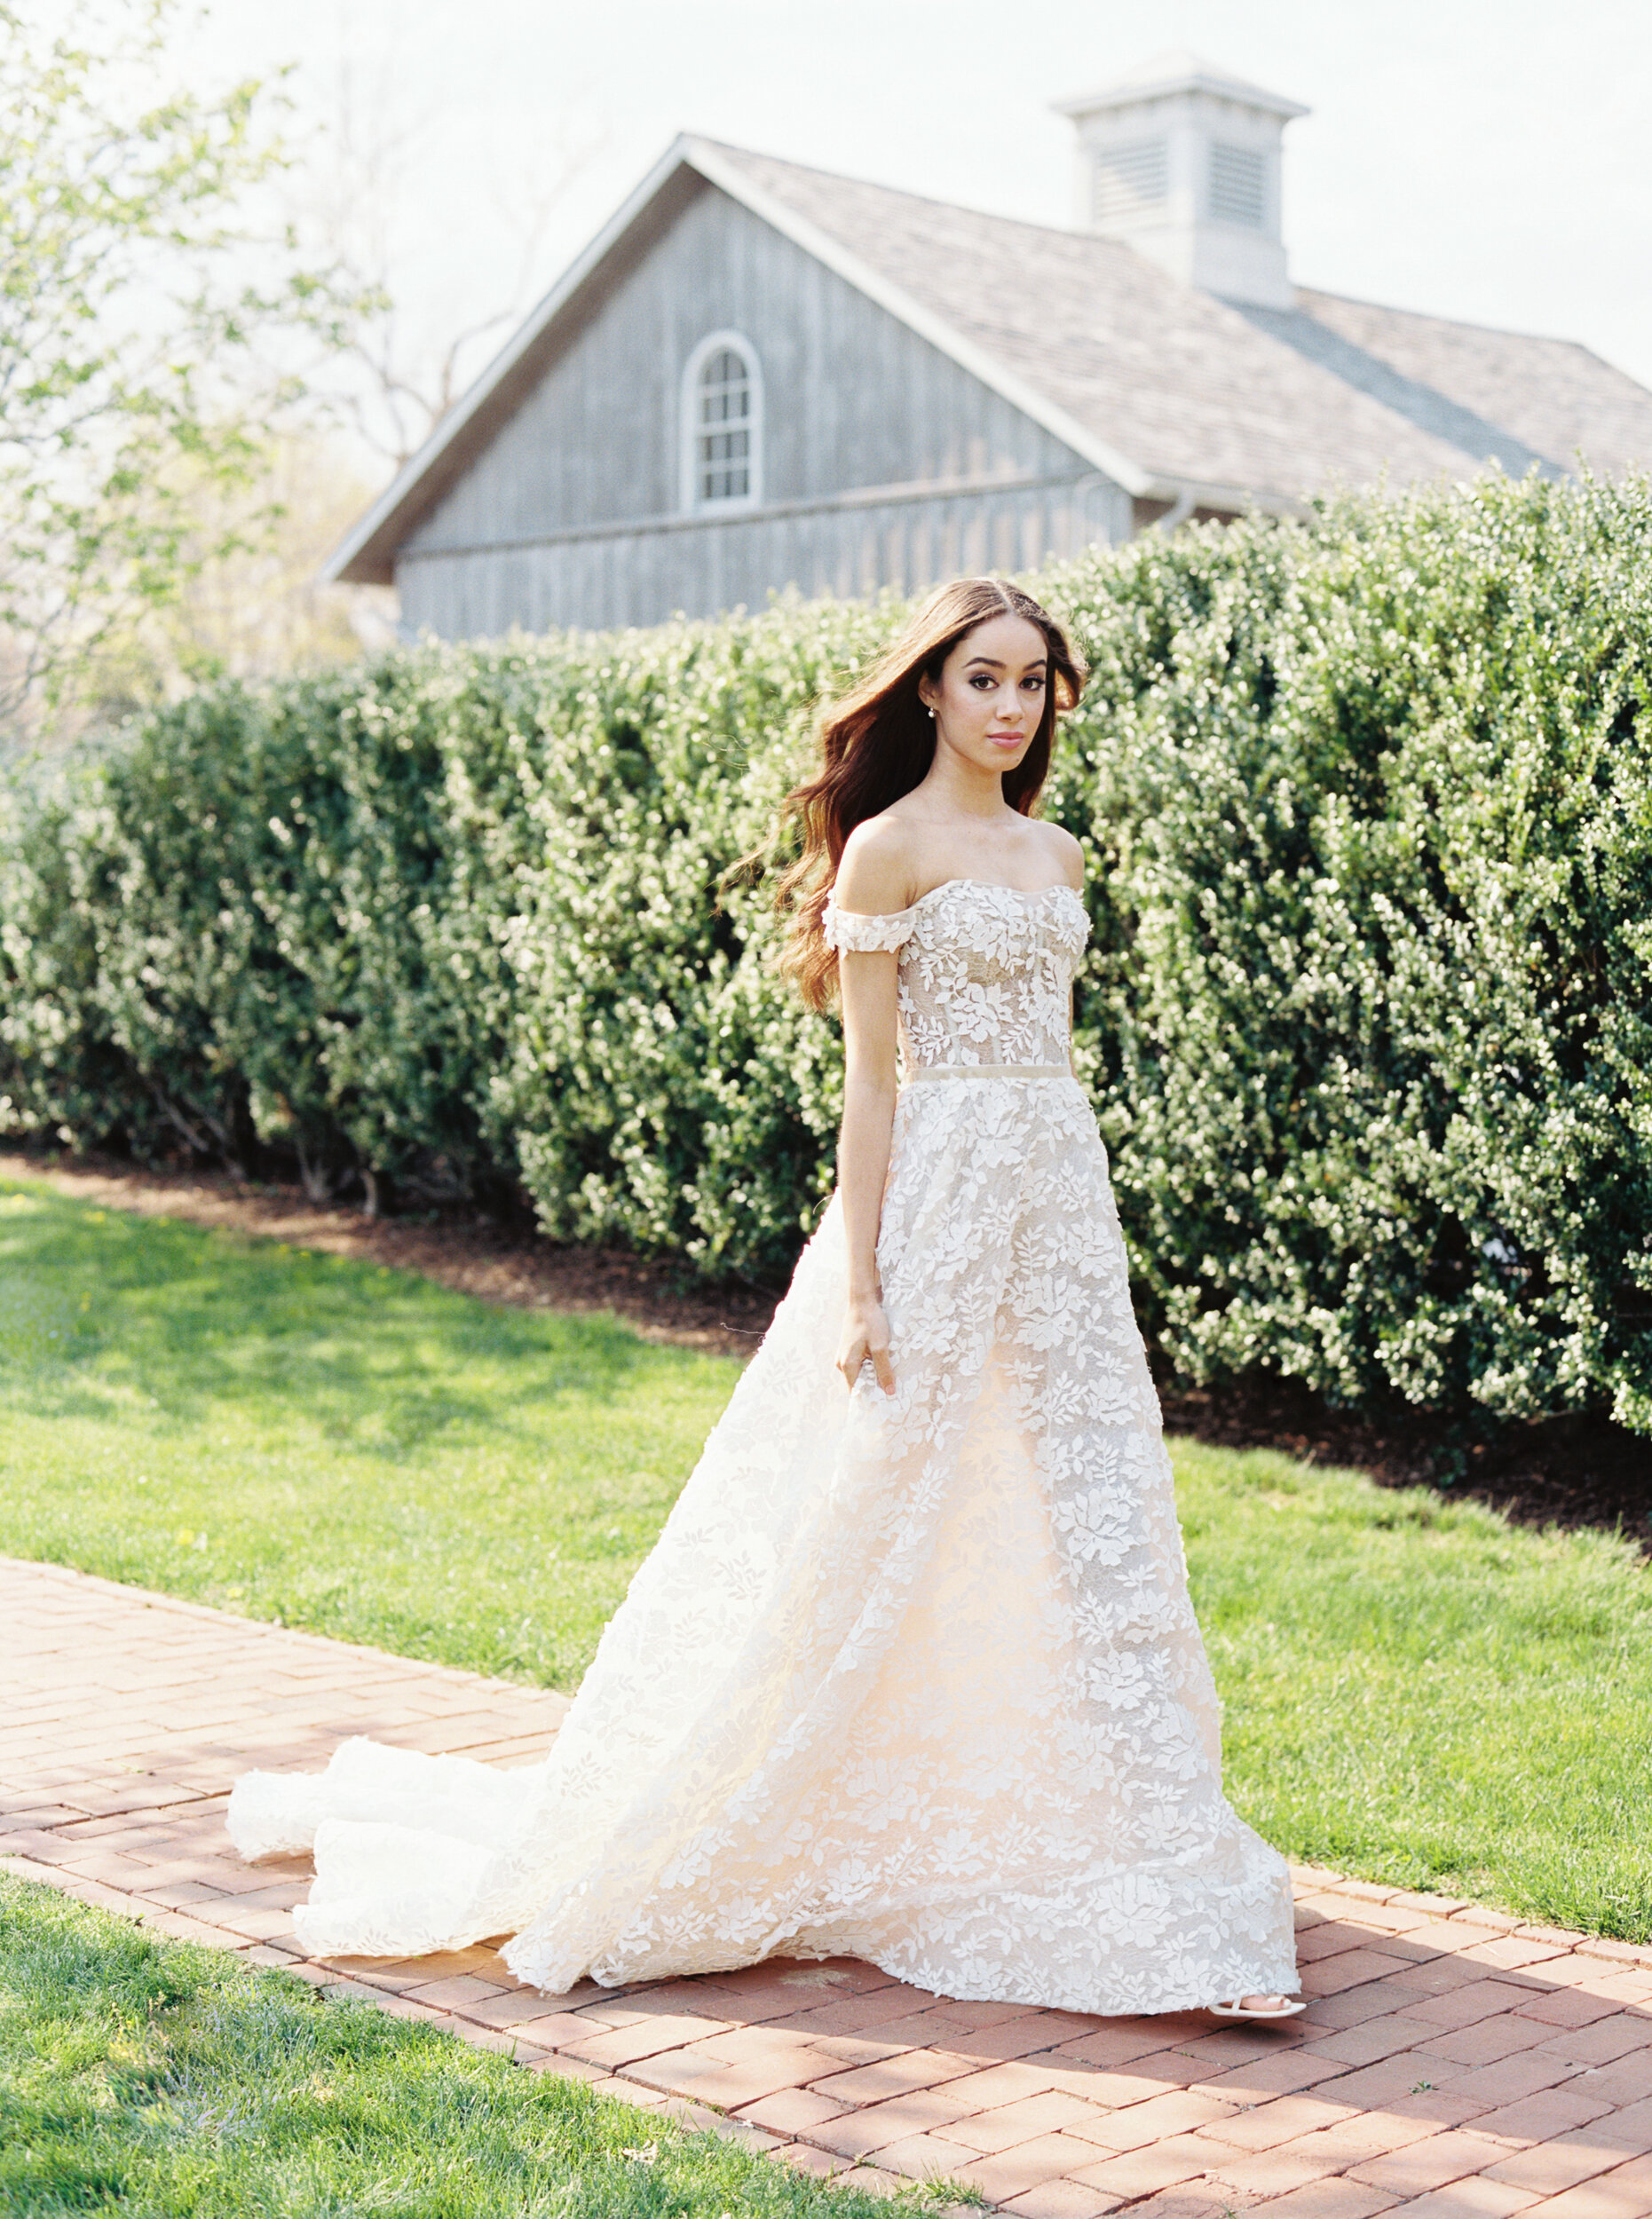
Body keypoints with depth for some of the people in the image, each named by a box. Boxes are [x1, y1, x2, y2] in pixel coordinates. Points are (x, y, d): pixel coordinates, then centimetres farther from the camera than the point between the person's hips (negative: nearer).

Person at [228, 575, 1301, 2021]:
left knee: (1102, 1538, 5)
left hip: (1065, 1205, 7)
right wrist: (859, 1284, -14)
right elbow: (871, 1077, -10)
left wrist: (1082, 1236, 16)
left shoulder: (1056, 856, 14)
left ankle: (1174, 1908, 11)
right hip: (941, 1206, -6)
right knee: (867, 1535, -1)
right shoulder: (891, 846, -6)